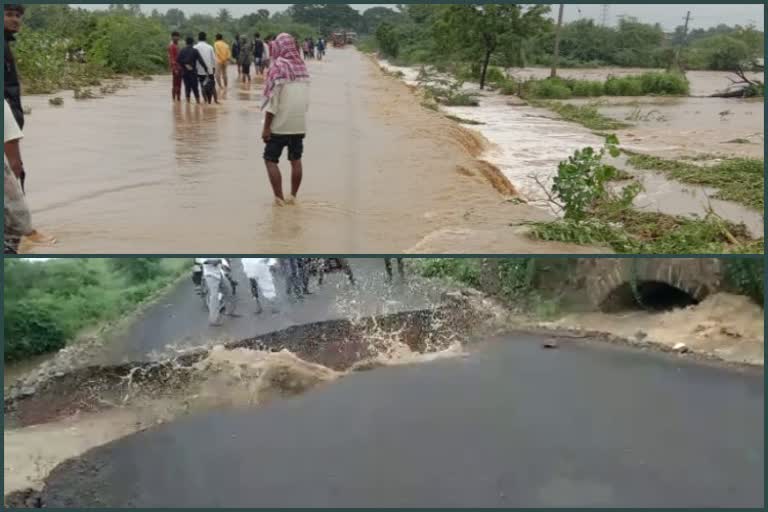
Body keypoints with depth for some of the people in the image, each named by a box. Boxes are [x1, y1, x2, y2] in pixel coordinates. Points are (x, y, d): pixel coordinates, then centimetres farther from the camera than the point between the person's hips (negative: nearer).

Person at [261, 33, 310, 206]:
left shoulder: (278, 66, -10)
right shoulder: (302, 66, 6)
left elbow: (273, 98, -13)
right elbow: (306, 98, 8)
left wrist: (266, 127, -11)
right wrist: (301, 115, 16)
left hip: (280, 124, -5)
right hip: (300, 124, 5)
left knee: (270, 160, 4)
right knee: (296, 160, 13)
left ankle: (279, 197, 0)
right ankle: (293, 196, 16)